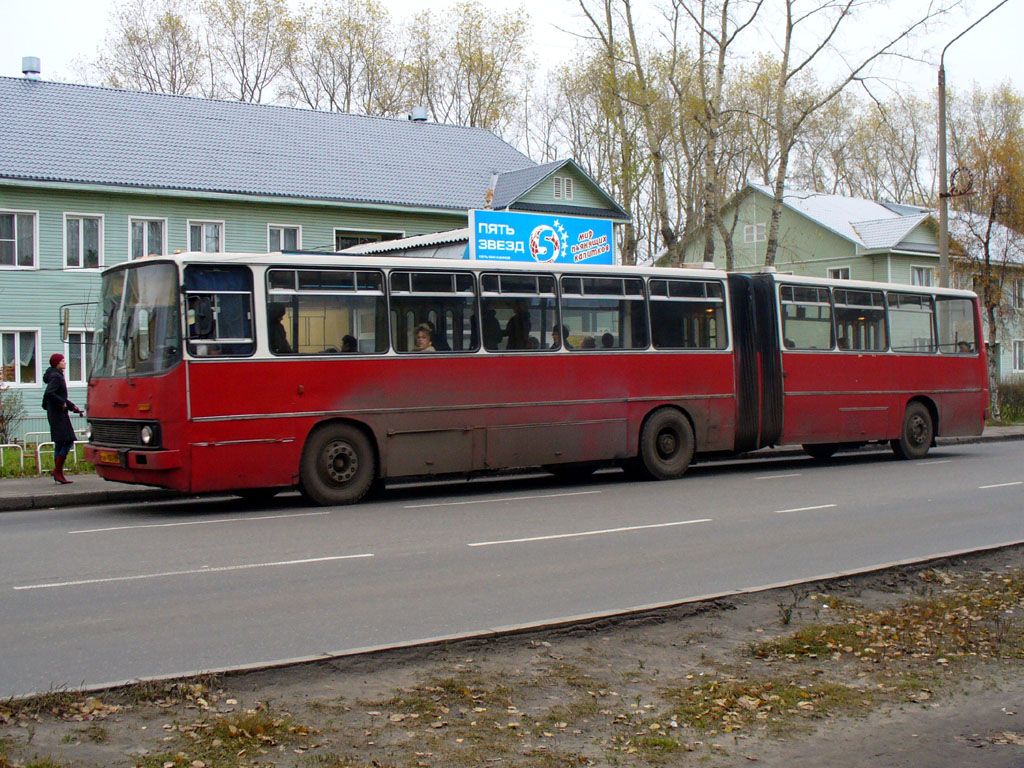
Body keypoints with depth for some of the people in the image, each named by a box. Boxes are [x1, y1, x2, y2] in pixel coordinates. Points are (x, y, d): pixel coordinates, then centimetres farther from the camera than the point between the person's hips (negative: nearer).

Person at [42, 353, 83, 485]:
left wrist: (73, 407, 18)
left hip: (59, 414, 10)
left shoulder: (58, 376, 17)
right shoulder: (56, 377, -13)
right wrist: (63, 403, -18)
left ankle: (58, 474, 11)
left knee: (60, 443, 10)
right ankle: (57, 470, -12)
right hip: (58, 414, -10)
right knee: (68, 441, -12)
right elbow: (49, 394, -27)